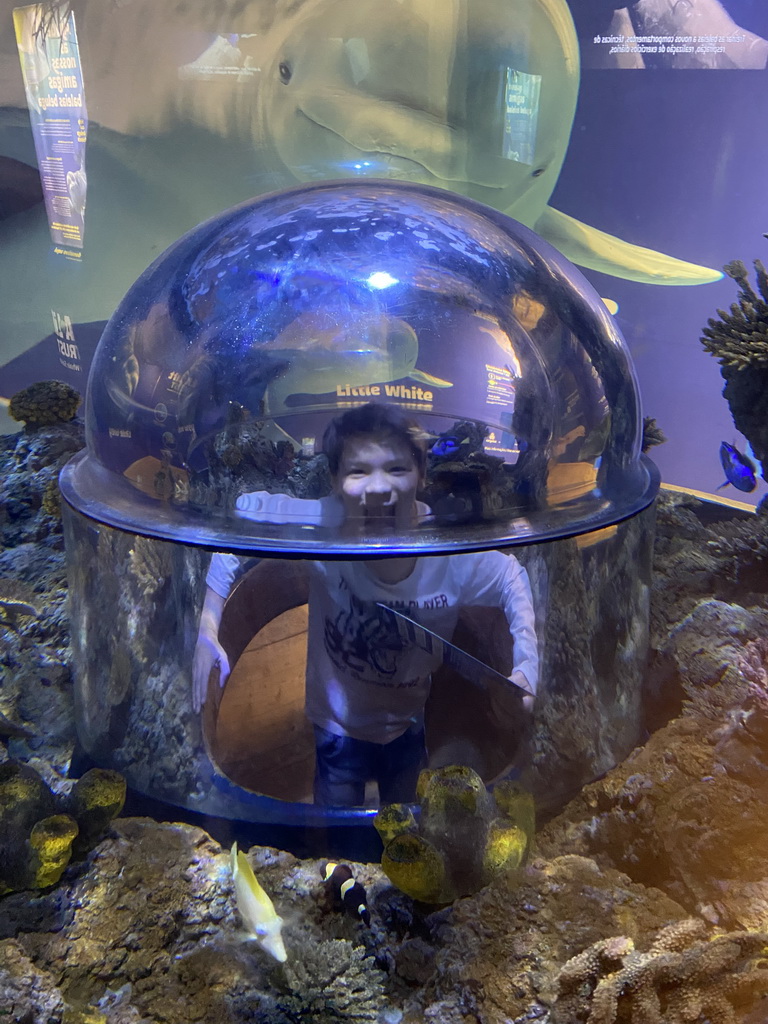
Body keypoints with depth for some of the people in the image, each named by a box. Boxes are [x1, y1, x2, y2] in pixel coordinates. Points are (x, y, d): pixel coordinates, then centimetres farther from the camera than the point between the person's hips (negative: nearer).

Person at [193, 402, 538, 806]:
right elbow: (242, 512, -17)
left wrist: (525, 670, -21)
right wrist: (208, 631, -20)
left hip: (408, 730, 2)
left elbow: (513, 580, -7)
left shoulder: (456, 558, -28)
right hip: (336, 728, -2)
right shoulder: (320, 525, -33)